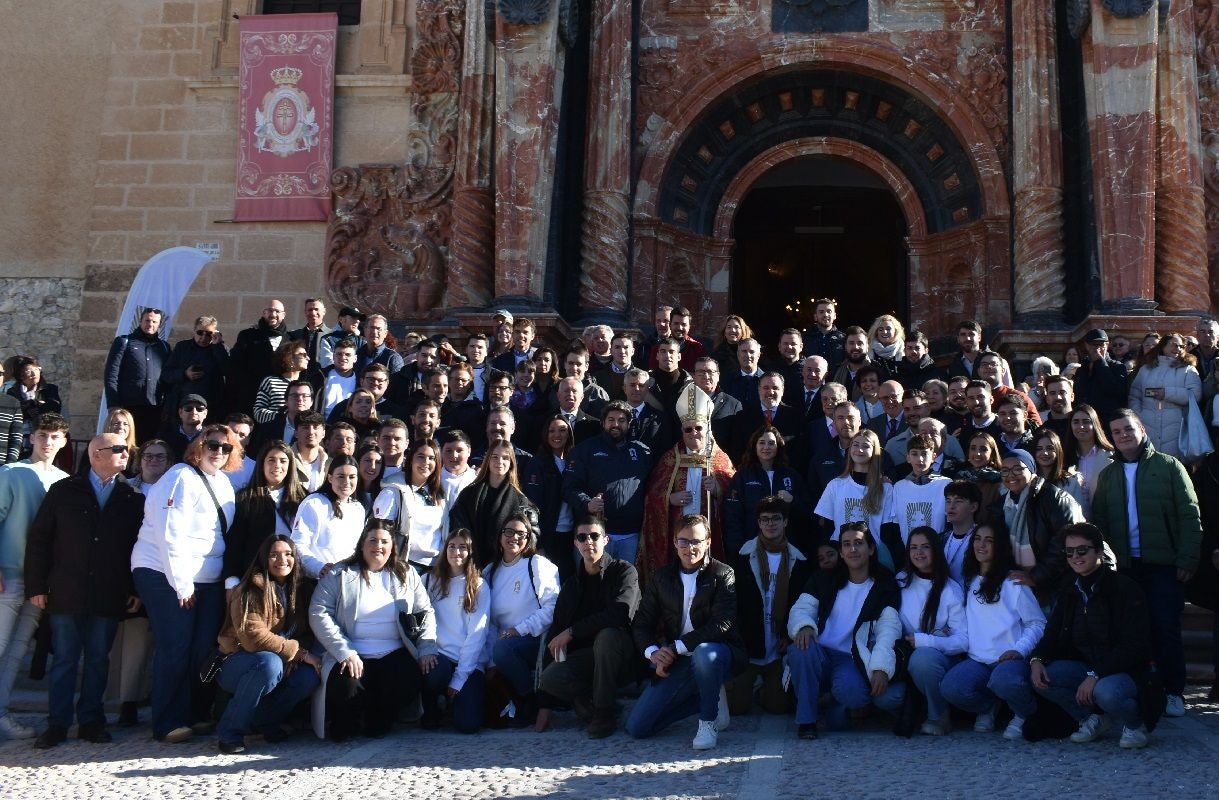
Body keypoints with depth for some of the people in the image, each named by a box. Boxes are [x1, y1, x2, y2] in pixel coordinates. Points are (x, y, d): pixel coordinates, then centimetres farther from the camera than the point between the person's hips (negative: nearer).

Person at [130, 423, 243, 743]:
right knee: (174, 650, -6)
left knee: (205, 648, 5)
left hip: (209, 578, 7)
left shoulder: (223, 483, 13)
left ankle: (198, 715, 17)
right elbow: (169, 533, -16)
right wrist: (182, 583, -16)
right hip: (167, 575, -7)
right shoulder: (182, 478, -11)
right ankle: (168, 724, 2)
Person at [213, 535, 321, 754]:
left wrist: (298, 654, -18)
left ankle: (263, 720, 0)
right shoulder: (251, 590, -16)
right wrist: (298, 652, -22)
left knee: (310, 674, -23)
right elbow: (253, 637, -24)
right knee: (270, 663, -37)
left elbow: (307, 632, 4)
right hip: (235, 665, -5)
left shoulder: (301, 588, 2)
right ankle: (230, 732, -20)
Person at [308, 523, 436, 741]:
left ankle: (375, 724, 2)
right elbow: (319, 614, -7)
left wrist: (427, 648, -5)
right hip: (352, 655, -2)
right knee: (347, 688, -33)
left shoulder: (406, 575, 13)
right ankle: (342, 729, 2)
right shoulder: (340, 574, 3)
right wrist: (346, 653, -17)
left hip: (395, 655, 2)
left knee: (409, 682, -28)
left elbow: (426, 612, 12)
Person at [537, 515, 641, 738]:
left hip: (621, 659, -3)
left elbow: (619, 614, -23)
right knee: (551, 676, -27)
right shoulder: (571, 585, 11)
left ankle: (606, 713, -21)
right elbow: (555, 633, 7)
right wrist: (545, 705, 1)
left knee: (607, 635, -37)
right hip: (585, 658, 3)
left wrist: (572, 632, -17)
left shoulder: (623, 571, -3)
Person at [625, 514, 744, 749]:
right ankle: (711, 698, 12)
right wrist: (653, 652, -14)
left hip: (716, 652, -4)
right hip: (677, 662, 5)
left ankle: (709, 720, -14)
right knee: (636, 727, -6)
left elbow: (722, 624, -18)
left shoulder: (723, 575, -6)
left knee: (704, 653, -42)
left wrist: (676, 647, -21)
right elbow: (641, 622, 8)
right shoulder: (662, 577, 8)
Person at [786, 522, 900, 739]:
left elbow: (889, 628, -6)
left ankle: (837, 711, 2)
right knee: (801, 648, -33)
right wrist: (804, 625, -23)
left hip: (852, 661, -2)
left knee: (851, 691, -37)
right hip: (819, 655, 3)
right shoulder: (824, 580, 16)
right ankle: (806, 720, -18)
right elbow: (801, 608, 4)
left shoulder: (885, 587, 8)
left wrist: (881, 668, -23)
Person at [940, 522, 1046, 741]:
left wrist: (1019, 650, -14)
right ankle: (986, 707, 8)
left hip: (1010, 659, -4)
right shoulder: (969, 582, 18)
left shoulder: (1013, 582, 3)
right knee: (950, 687, -27)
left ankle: (1025, 715, -2)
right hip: (977, 661, 4)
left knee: (1003, 680, -39)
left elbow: (1037, 623, 1)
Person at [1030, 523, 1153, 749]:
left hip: (1128, 670, -6)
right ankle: (1093, 718, 4)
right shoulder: (1069, 593, 8)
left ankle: (1134, 723, -2)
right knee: (1040, 677, -17)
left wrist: (1095, 675, -27)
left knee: (1106, 691, -38)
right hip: (1085, 667, 6)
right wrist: (1037, 659, -16)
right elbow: (1052, 635, 8)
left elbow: (1134, 646, -19)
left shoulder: (1125, 589, -13)